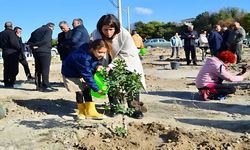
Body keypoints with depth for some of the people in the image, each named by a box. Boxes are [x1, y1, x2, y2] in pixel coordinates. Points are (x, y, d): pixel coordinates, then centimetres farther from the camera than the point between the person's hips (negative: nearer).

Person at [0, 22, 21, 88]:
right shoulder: (11, 32, -11)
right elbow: (13, 42, -21)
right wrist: (19, 48, -8)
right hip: (13, 53, -8)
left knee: (6, 69, 11)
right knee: (14, 69, -5)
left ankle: (6, 83, 14)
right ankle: (11, 83, -8)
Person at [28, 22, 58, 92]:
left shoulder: (36, 31, 22)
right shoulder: (48, 30, -1)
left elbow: (29, 41, 14)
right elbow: (45, 40, -18)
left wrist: (33, 46, 2)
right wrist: (37, 45, -10)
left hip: (36, 52, 8)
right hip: (44, 52, -7)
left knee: (38, 69, 12)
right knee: (45, 70, -7)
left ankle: (38, 85, 16)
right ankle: (46, 86, -9)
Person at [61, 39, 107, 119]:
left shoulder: (95, 54, -18)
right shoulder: (84, 57, -41)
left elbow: (95, 61, 6)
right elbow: (87, 76, -36)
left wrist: (98, 65, -19)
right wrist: (97, 89, -33)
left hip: (82, 72, 7)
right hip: (70, 73, -7)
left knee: (86, 90, 0)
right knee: (79, 92, -8)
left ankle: (90, 111, 5)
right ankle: (82, 111, 11)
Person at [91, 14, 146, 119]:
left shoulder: (124, 34, -32)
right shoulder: (96, 35, -25)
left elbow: (126, 54, -26)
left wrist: (111, 66, -33)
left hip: (127, 60, -2)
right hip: (110, 61, 2)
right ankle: (113, 107, 16)